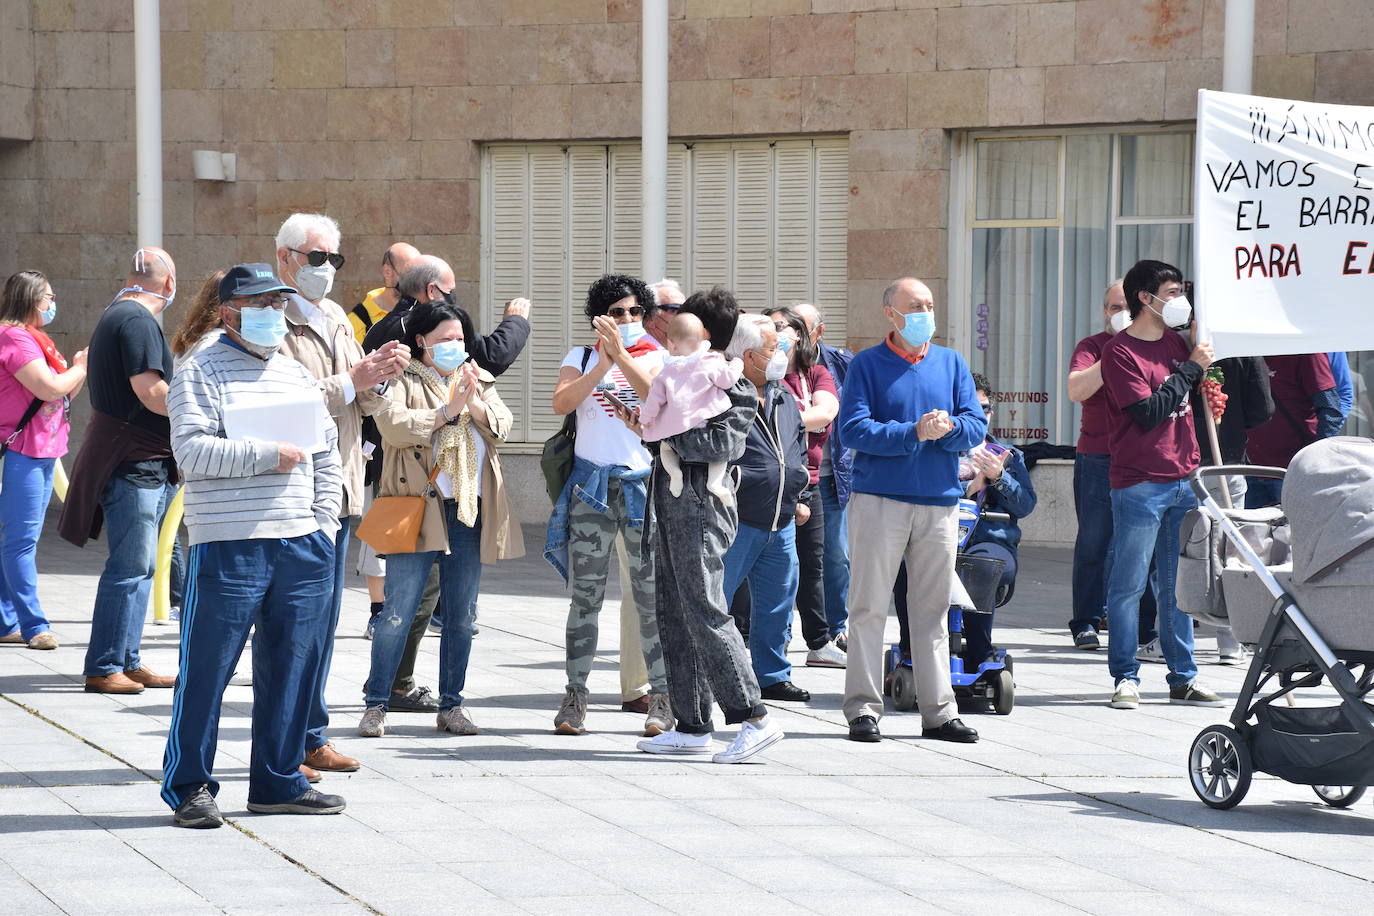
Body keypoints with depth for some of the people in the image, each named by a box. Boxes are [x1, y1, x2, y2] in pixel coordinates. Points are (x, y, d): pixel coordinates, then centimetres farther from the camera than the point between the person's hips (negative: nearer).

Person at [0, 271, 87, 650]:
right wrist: (79, 368, -5)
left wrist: (81, 367, 7)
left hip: (41, 452, 10)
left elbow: (62, 395, 22)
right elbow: (49, 388, -21)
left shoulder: (33, 339, 19)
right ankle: (33, 625, -9)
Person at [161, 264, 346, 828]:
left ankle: (278, 782, 17)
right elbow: (192, 451, -14)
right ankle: (189, 786, 4)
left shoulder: (298, 375, 19)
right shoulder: (202, 373, -2)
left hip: (302, 547, 6)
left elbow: (326, 456, 22)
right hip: (228, 545, -6)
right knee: (207, 669, -4)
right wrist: (268, 456, -15)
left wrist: (324, 522, 10)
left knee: (292, 666, 8)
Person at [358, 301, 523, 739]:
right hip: (417, 506, -5)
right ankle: (376, 704, 1)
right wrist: (449, 410, -14)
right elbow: (392, 424, -15)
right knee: (398, 612, -6)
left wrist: (475, 404, -14)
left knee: (461, 615, 7)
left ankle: (451, 705, 15)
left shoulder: (479, 380, 18)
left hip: (470, 508, 5)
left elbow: (501, 426, 5)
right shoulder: (402, 381, 2)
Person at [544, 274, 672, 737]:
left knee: (652, 593, -3)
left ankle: (661, 698, 2)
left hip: (644, 483, -1)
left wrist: (621, 354, -23)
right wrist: (603, 365, -15)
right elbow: (561, 403, -5)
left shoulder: (654, 356, 9)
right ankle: (575, 695, 5)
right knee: (585, 593, 0)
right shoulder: (581, 357, 12)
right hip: (592, 484, 1)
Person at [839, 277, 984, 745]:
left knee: (932, 610, 7)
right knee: (869, 606, -2)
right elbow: (853, 429, -10)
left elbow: (977, 425, 5)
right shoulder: (867, 364, 1)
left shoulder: (951, 364, 12)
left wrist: (949, 428, -16)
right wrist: (914, 433, -18)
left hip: (940, 502, 4)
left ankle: (939, 712, 11)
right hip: (879, 499, -3)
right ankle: (863, 708, 2)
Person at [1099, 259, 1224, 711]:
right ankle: (1125, 677, 3)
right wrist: (1191, 368, -12)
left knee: (1178, 585, 9)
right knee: (1129, 584, -3)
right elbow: (1148, 412, -17)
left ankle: (1183, 677, 13)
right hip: (1139, 483, -7)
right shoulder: (1120, 351, -8)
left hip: (1182, 479, 7)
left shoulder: (1176, 341, 14)